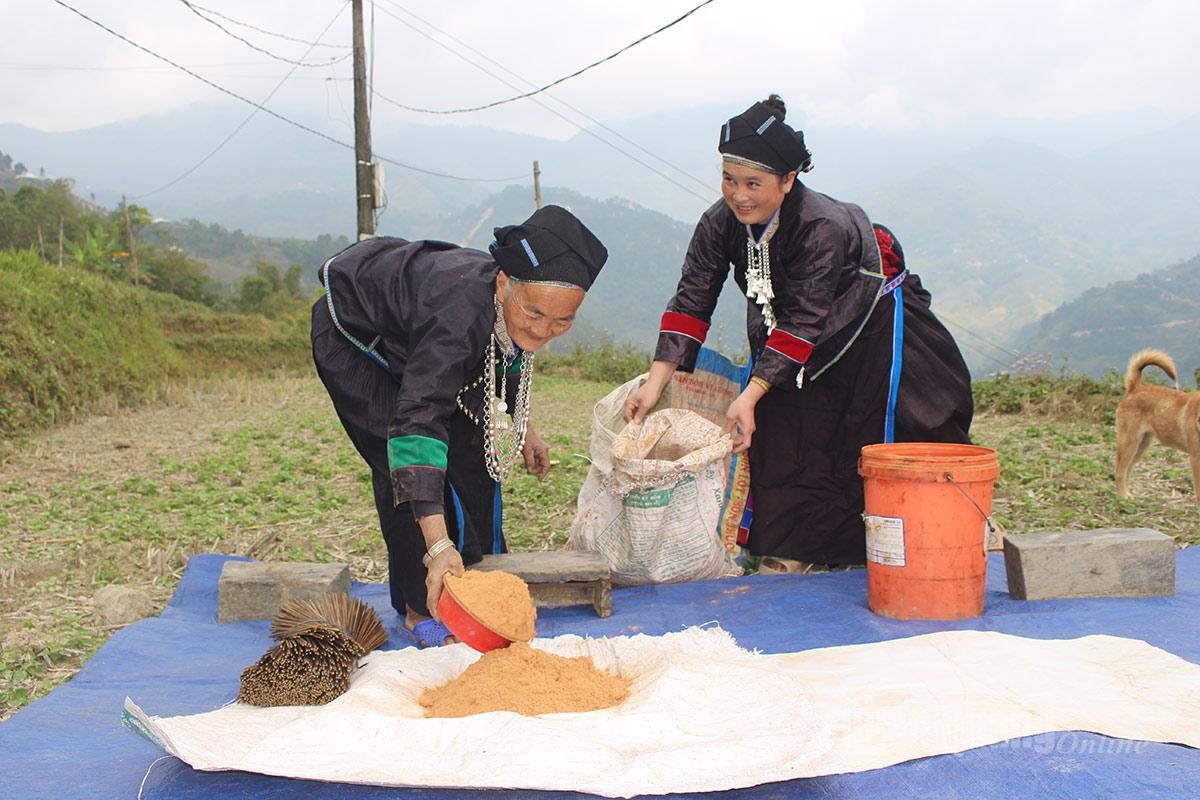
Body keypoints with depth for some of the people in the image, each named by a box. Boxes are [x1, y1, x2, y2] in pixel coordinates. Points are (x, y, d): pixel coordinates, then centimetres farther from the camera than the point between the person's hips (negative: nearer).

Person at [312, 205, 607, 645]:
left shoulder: (518, 312, -23)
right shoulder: (462, 312, -46)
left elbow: (507, 357, 3)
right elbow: (417, 420, -52)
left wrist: (523, 427, 11)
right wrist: (437, 545, -58)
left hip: (410, 339, 8)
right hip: (352, 339, -7)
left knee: (472, 449, 4)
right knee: (409, 465, -17)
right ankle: (421, 608, -4)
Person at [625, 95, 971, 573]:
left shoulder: (823, 227, -35)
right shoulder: (720, 224, -19)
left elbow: (803, 322, -36)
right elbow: (691, 301, -20)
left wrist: (750, 396, -42)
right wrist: (656, 383, -29)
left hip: (863, 332, -5)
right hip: (780, 334, 5)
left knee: (863, 447, -1)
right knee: (777, 437, 1)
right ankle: (789, 555, 10)